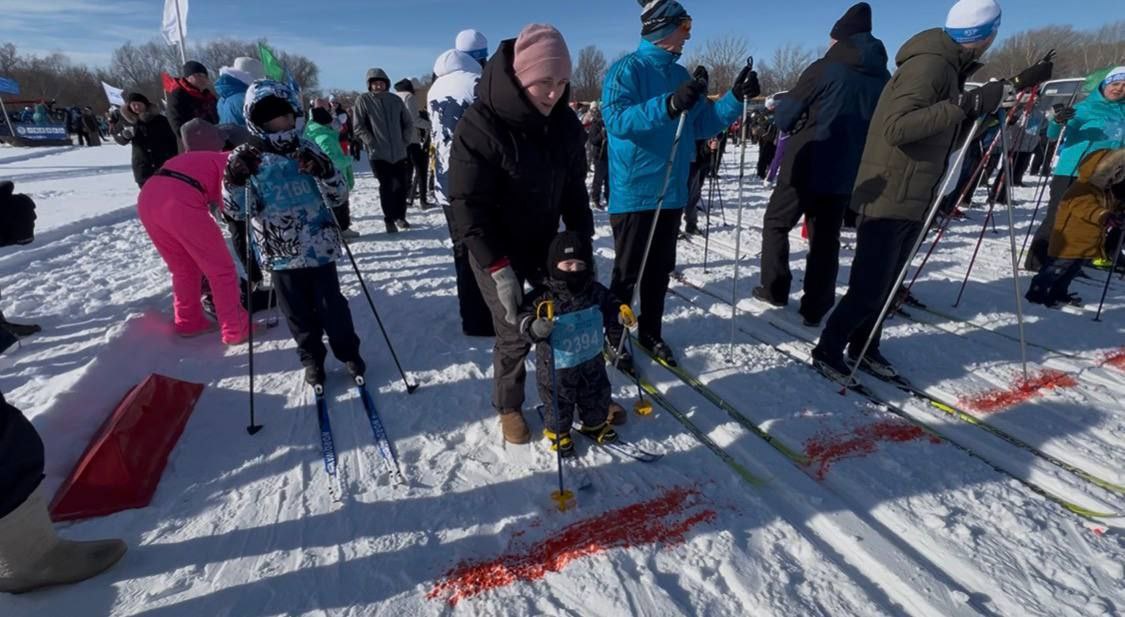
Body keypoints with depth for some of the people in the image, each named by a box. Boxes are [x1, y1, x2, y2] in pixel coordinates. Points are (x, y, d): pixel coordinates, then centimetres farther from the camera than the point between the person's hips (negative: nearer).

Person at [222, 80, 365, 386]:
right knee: (298, 311, 12)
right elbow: (237, 211, -6)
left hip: (319, 247, 0)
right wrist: (234, 178, -23)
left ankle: (348, 350, 28)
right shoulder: (245, 158, -3)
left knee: (331, 304, 8)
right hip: (280, 254, 1)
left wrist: (324, 172, -22)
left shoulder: (307, 151, -2)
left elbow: (338, 197, -4)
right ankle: (312, 357, 31)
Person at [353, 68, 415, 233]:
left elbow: (408, 122, 14)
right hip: (378, 153, -3)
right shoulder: (363, 100, -3)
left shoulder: (395, 100, 6)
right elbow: (358, 127, -4)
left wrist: (405, 141, 5)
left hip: (399, 152, 3)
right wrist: (372, 143, -10)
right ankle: (389, 219, 11)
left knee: (401, 185, 6)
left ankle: (400, 216, 22)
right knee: (386, 186, -1)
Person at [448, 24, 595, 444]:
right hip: (495, 251, -5)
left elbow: (574, 189, 5)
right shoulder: (480, 127, -21)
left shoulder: (564, 123, -3)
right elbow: (468, 205, -21)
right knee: (516, 334, -2)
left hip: (546, 242, 5)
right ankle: (508, 407, 24)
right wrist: (498, 268, -24)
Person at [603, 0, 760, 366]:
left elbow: (702, 125, 17)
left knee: (660, 270, 12)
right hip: (634, 193, -7)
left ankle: (650, 331, 26)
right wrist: (669, 105, -34)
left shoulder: (681, 75, 14)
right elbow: (616, 119, -24)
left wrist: (737, 98, 3)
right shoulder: (628, 69, -8)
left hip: (672, 191, 7)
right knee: (628, 271, 1)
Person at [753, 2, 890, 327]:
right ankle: (815, 309, 10)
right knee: (826, 238, 9)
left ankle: (775, 289, 12)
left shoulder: (825, 69, -9)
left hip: (805, 167, -5)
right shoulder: (883, 78, 9)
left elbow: (784, 116, -7)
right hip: (846, 174, 5)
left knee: (776, 223, 13)